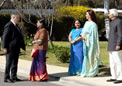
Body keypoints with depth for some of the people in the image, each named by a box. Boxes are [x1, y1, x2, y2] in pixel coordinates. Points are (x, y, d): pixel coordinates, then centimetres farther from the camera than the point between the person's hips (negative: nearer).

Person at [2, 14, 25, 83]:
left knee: (15, 63, 11)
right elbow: (5, 37, -15)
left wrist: (23, 45, 15)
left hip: (16, 48, 9)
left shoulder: (16, 26, 17)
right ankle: (7, 78, 2)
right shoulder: (9, 25, -11)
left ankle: (14, 77, 17)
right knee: (9, 63, -4)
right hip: (10, 48, -9)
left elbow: (19, 37, 20)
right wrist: (4, 47, -19)